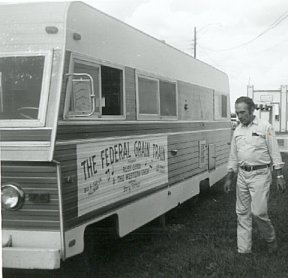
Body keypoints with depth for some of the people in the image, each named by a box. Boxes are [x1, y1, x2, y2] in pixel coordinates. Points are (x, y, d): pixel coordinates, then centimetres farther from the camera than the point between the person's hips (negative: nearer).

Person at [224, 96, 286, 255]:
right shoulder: (237, 131, 11)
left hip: (260, 174, -5)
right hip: (242, 175, 6)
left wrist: (280, 176, -8)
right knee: (242, 213, 6)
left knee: (258, 212, -11)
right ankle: (243, 250, 14)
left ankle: (271, 239, 17)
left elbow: (275, 153, -4)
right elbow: (233, 157, 17)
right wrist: (229, 178, 15)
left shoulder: (265, 127, -4)